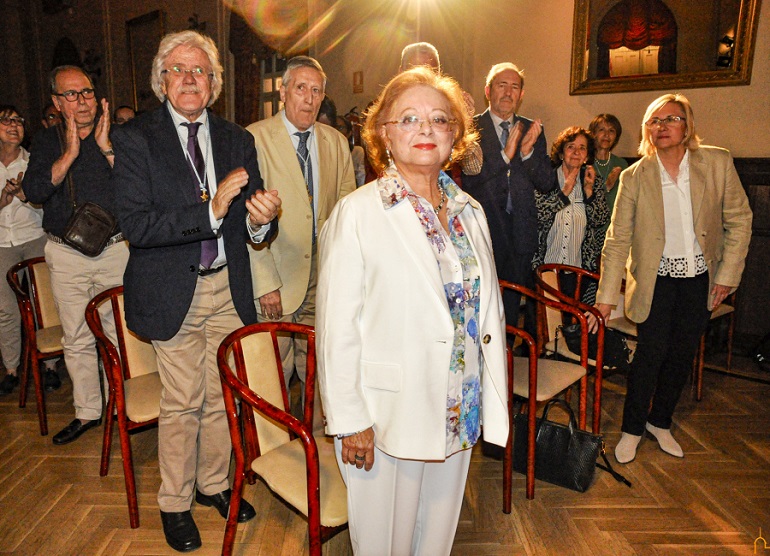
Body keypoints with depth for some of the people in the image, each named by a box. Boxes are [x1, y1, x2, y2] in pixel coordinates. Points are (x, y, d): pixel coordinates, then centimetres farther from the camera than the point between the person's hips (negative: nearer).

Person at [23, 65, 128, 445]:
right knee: (77, 339, 9)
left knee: (120, 332, 1)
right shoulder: (47, 142, 8)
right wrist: (70, 153, -14)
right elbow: (34, 192, -8)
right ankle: (87, 412, 24)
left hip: (114, 249, -2)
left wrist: (105, 146, -16)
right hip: (66, 255, 2)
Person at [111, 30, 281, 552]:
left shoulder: (238, 139, 6)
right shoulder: (135, 138, -7)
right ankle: (175, 503, 31)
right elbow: (136, 225, -17)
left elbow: (248, 224, 4)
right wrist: (211, 209, -25)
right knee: (182, 403, 7)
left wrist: (260, 219, -20)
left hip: (229, 287, 4)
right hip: (173, 290, -3)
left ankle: (214, 484, 38)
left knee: (222, 395, 14)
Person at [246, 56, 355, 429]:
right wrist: (265, 283, -14)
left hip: (324, 273, 4)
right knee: (275, 372, 6)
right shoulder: (254, 139, -6)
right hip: (276, 276, -4)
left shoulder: (336, 142, 10)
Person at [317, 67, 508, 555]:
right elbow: (337, 326, -13)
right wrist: (350, 419, -12)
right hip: (387, 416, -5)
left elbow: (488, 311, 9)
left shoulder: (470, 212, 5)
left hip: (458, 413, 5)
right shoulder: (358, 212, -12)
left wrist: (493, 400, 9)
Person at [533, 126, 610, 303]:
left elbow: (601, 220, -2)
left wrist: (589, 189, -10)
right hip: (546, 266, -2)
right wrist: (565, 190, -15)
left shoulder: (594, 181, 7)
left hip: (580, 269, 2)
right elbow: (538, 214, -14)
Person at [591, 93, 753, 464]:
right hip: (656, 279, -2)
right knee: (652, 352, -5)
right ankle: (632, 429, 15)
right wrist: (606, 296, -11)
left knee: (682, 354, 11)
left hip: (700, 278, 3)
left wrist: (728, 274, -2)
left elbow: (739, 220, 3)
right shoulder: (634, 176, -8)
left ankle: (660, 421, 32)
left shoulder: (718, 163, -5)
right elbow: (617, 239, -8)